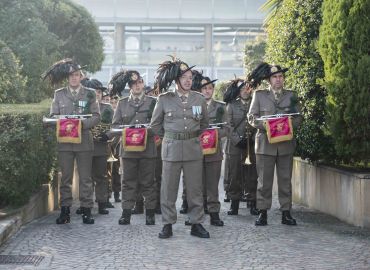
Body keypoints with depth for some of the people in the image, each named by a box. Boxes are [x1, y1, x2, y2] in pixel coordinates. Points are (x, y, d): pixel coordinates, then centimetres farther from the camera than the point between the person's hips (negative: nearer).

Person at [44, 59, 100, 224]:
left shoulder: (89, 94, 7)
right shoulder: (59, 94, 10)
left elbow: (96, 117, 3)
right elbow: (53, 116, 8)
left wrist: (83, 124, -15)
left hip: (84, 141, -1)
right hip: (65, 141, 1)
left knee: (85, 178, 1)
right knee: (65, 178, 3)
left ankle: (86, 211, 6)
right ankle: (65, 211, 7)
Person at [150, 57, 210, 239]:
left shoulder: (199, 99, 6)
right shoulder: (164, 99, 0)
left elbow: (204, 124, 20)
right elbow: (155, 125, 10)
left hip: (194, 149, 2)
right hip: (171, 149, -1)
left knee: (195, 188, 4)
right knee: (168, 188, 1)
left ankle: (196, 224, 13)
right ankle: (167, 224, 10)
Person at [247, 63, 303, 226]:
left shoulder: (291, 96, 13)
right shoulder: (259, 95, 9)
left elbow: (298, 118, 10)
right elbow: (251, 117, 4)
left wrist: (289, 124, -12)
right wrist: (263, 124, -15)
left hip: (286, 144, 2)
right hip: (265, 144, -1)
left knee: (285, 180, 4)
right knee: (264, 180, -1)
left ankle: (286, 213, 9)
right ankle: (263, 213, 4)